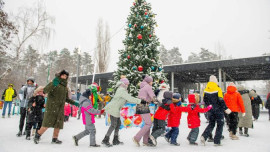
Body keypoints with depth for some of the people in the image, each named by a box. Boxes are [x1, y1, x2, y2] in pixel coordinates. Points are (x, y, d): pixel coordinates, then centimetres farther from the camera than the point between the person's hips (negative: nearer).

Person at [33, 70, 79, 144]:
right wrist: (53, 85, -33)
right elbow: (45, 90, -18)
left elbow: (66, 99, 24)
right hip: (51, 107, -6)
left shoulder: (65, 87, 16)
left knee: (59, 124, 4)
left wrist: (74, 103, 14)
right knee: (47, 123, -6)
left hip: (60, 108, 6)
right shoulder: (53, 83, -2)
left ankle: (55, 139, 18)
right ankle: (37, 135, 16)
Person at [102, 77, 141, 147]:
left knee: (118, 123, 13)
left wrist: (138, 101, 5)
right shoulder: (122, 90, -16)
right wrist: (140, 101, -21)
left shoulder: (122, 90, 16)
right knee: (113, 125, -6)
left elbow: (127, 99, 13)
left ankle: (115, 140, 22)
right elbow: (130, 99, -23)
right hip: (113, 109, -10)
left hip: (115, 109, 10)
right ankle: (105, 140, 4)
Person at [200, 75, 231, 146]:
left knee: (211, 124, 16)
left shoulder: (206, 90, 2)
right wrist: (226, 109, -7)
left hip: (211, 110, 5)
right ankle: (217, 141, 9)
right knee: (220, 125, 8)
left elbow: (204, 100, 8)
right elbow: (221, 100, -15)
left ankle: (204, 136, -2)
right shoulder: (218, 89, -13)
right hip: (218, 110, -5)